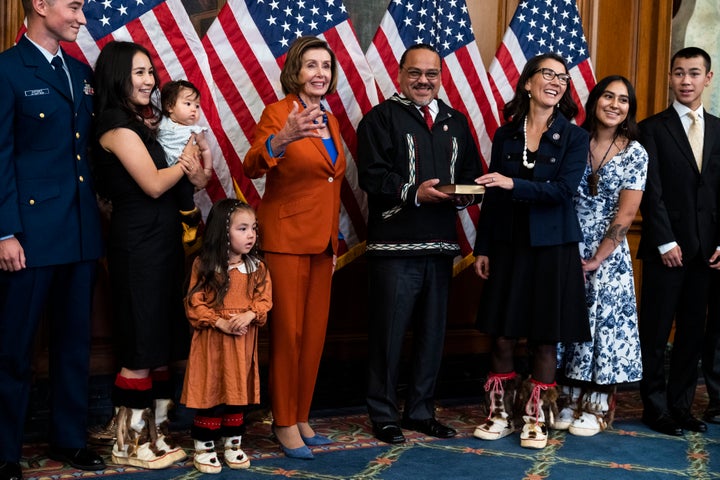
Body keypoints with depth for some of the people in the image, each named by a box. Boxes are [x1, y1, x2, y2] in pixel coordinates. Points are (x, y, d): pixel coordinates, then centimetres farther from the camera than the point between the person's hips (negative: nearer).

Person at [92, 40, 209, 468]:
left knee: (161, 343, 11)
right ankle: (131, 444, 9)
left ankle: (155, 433, 19)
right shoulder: (118, 126, -11)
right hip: (138, 244, -9)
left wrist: (196, 175, -12)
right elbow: (153, 184, -16)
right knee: (142, 350, -3)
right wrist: (186, 162, 0)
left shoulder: (144, 121, 15)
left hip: (161, 240, 9)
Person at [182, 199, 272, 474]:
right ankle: (204, 448, 14)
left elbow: (264, 300, 1)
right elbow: (194, 304, -9)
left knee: (238, 393, 13)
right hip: (211, 342, -4)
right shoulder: (204, 266, -8)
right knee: (210, 394, 2)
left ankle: (233, 445, 27)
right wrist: (220, 322, -19)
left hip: (243, 342, 4)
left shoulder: (257, 267, 4)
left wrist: (249, 315, -18)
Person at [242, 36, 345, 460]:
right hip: (287, 238, -7)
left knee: (315, 333, 10)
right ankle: (284, 424, 10)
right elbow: (252, 167, -25)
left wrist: (336, 240, 17)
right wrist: (281, 140, -45)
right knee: (288, 332, -1)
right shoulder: (278, 112, -9)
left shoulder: (329, 120, 13)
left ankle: (303, 418, 21)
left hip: (322, 240, 7)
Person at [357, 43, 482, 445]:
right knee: (389, 332, 0)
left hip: (440, 245, 6)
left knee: (433, 332, 12)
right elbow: (372, 175, -12)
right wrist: (414, 193, -22)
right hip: (394, 245, -5)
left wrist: (463, 194, -7)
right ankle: (384, 415, 13)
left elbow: (472, 174, 15)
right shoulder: (382, 118, -1)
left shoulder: (456, 122, 17)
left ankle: (422, 411, 25)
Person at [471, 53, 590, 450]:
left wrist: (514, 185, -24)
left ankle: (536, 419, 16)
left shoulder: (574, 137, 0)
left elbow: (564, 190, -13)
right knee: (502, 335, 3)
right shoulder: (505, 135, 6)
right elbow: (492, 196, 8)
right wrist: (483, 248, 4)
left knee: (545, 338, 3)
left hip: (552, 248, -2)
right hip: (508, 246, 2)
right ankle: (500, 414, 17)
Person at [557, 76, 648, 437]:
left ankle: (597, 407, 13)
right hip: (568, 250, 2)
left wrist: (598, 258, -8)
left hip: (608, 254, -2)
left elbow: (626, 213, -6)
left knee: (604, 324, 1)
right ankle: (571, 401, 16)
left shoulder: (634, 152, -3)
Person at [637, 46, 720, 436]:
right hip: (666, 248, -4)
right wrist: (665, 242, -12)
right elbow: (652, 193, -7)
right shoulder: (652, 129, 0)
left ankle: (681, 405, 19)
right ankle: (655, 406, 13)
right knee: (656, 332, 1)